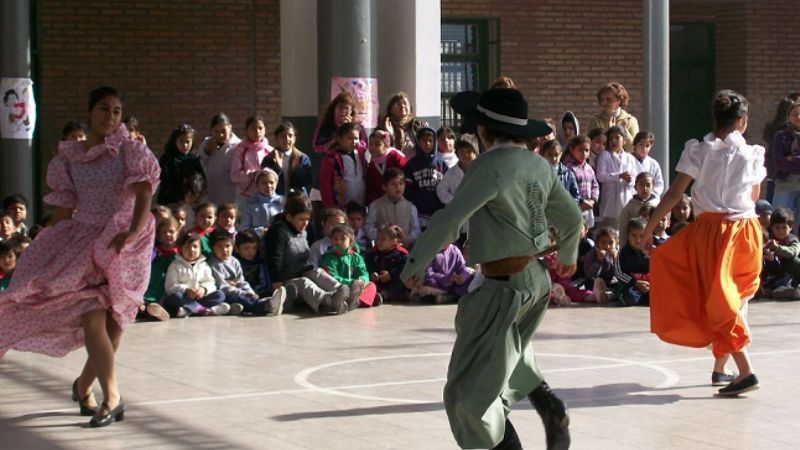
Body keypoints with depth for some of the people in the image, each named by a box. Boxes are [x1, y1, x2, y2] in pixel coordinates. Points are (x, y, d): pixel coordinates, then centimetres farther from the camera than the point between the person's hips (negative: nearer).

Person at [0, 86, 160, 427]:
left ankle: (84, 385, 23)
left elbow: (143, 196, -12)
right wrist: (48, 246, 10)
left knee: (111, 320, -1)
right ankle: (111, 398, -15)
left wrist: (133, 231, -27)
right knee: (92, 315, -16)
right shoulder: (69, 157, 8)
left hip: (121, 241, -2)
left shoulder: (130, 150, -1)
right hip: (83, 238, 2)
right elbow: (63, 210, 12)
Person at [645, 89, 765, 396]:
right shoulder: (753, 154, 4)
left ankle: (745, 371, -15)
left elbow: (673, 194, -5)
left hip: (711, 229, -3)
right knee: (737, 297, 17)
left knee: (719, 301, -2)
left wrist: (648, 228, 1)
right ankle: (720, 367, 22)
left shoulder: (698, 151, -3)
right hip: (746, 230, 3)